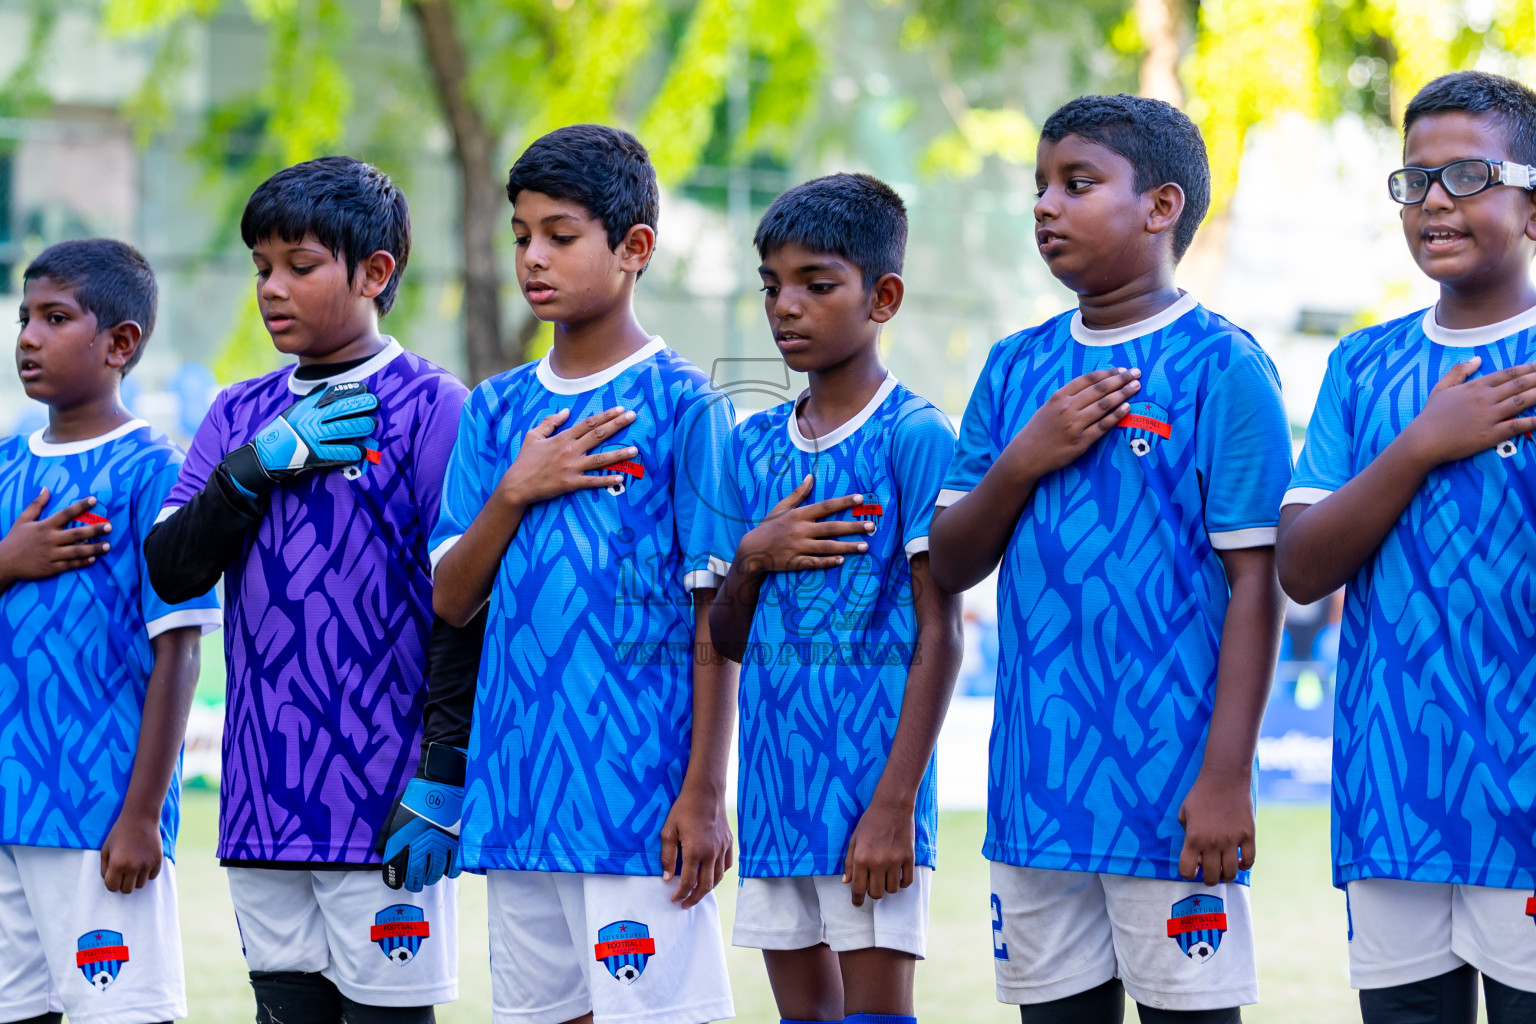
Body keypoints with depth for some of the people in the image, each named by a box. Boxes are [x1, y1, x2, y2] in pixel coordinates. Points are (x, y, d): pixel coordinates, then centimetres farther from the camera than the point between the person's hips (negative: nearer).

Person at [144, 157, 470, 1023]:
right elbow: (171, 570, 5)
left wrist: (441, 782, -13)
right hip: (263, 801, 6)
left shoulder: (431, 408, -4)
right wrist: (260, 463, -9)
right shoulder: (240, 416, 14)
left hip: (381, 798, -6)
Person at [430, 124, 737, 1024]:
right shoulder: (499, 410, 13)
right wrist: (516, 492, -7)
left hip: (640, 794, -6)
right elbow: (452, 601, 10)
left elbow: (716, 615, -6)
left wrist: (705, 794, -10)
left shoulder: (682, 404, -4)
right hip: (519, 793, 6)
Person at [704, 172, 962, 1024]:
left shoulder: (914, 436, -6)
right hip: (775, 785, 6)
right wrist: (752, 558, -6)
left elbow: (940, 635, -10)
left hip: (869, 777, -6)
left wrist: (894, 803, -16)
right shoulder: (752, 447, 12)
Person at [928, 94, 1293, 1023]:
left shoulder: (1222, 367, -6)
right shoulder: (1017, 369, 13)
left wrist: (1228, 777, -15)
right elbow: (950, 565, 13)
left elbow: (1255, 585, -10)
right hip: (1036, 788, 6)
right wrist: (1025, 461, -6)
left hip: (1171, 794, -6)